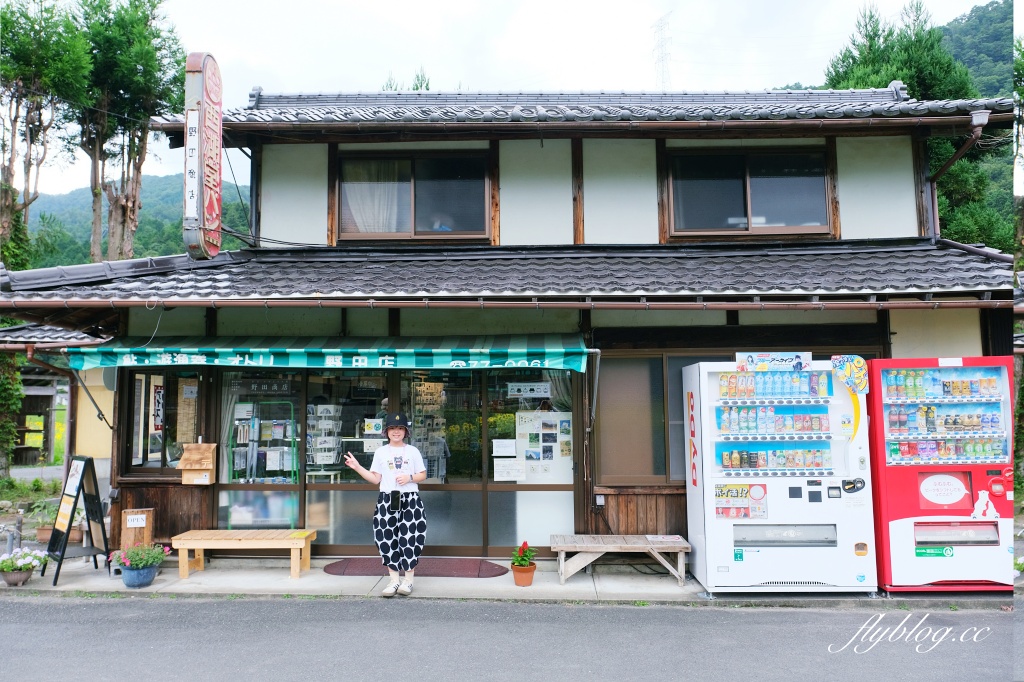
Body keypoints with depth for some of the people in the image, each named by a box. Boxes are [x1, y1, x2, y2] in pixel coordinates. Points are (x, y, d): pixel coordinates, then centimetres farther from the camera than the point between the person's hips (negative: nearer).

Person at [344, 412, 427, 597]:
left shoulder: (413, 451, 7)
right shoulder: (381, 452, 8)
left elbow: (423, 475, 8)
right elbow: (375, 479, 6)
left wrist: (409, 478, -11)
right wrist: (357, 467, -5)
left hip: (410, 500, -1)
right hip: (387, 500, 1)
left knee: (410, 538, -4)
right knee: (388, 539, -1)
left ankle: (408, 579, 9)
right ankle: (394, 579, 11)